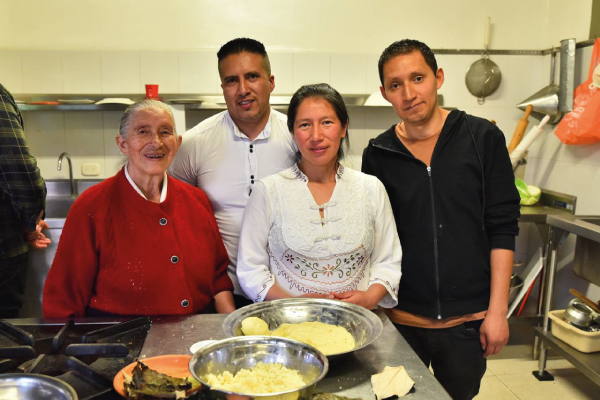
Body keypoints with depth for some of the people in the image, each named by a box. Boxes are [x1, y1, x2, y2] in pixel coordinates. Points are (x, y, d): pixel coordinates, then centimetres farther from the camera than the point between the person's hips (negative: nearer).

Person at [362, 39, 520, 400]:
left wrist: (497, 310, -6)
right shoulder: (377, 155, -1)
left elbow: (502, 228, -4)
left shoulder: (483, 139, -5)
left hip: (468, 320, 0)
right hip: (401, 319, 1)